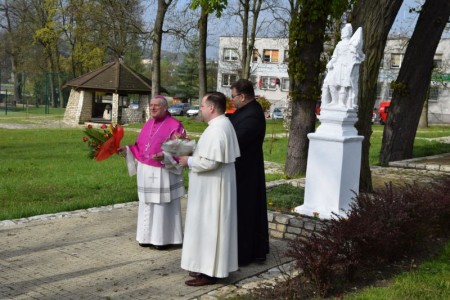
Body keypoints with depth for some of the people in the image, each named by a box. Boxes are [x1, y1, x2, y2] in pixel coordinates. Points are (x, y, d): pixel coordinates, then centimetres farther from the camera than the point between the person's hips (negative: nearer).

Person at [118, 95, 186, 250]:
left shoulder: (175, 125, -11)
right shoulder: (148, 124, 11)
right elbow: (140, 147, 15)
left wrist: (165, 156, -29)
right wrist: (127, 149, 3)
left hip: (163, 173, -7)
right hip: (146, 173, 7)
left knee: (163, 205, 1)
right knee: (147, 205, 13)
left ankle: (164, 238, 11)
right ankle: (149, 236, 24)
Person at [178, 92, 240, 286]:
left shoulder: (216, 129, -22)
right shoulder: (224, 124, 11)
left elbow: (210, 162, -28)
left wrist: (189, 161, -13)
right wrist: (194, 152, 9)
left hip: (212, 188, -10)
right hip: (214, 186, 11)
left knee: (208, 226, -3)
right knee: (210, 226, 16)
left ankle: (209, 272, 5)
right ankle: (207, 266, 25)